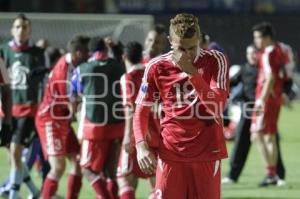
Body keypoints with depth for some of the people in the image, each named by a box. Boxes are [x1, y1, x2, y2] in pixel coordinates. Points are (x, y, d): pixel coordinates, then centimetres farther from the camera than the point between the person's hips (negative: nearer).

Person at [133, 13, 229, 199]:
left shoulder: (215, 61, -3)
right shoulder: (157, 67, 0)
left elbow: (218, 106, -14)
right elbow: (141, 110, 5)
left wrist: (191, 72, -22)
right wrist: (141, 146, -11)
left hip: (207, 153, 0)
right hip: (171, 153, 0)